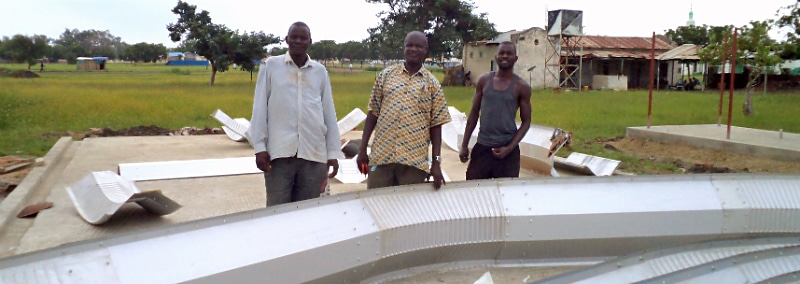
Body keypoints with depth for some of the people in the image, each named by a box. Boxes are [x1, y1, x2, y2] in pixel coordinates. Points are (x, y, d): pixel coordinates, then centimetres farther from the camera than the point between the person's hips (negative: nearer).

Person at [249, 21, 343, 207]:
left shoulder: (320, 71, 10)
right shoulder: (271, 65, 6)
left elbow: (329, 113, 10)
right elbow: (260, 108, 4)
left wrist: (333, 152, 7)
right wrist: (259, 146, -3)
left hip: (314, 153, 2)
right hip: (280, 152, -2)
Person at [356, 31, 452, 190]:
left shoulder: (432, 83, 4)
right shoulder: (386, 75, 7)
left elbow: (436, 125, 3)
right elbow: (373, 112, 9)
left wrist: (436, 162, -3)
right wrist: (362, 149, 4)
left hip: (415, 160, -1)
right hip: (381, 155, 1)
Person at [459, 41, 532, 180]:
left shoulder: (521, 87, -3)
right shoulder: (484, 81, 3)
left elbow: (526, 122, -1)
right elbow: (474, 113, 8)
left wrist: (509, 148, -12)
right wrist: (464, 144, 3)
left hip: (507, 149, -2)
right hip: (482, 146, 2)